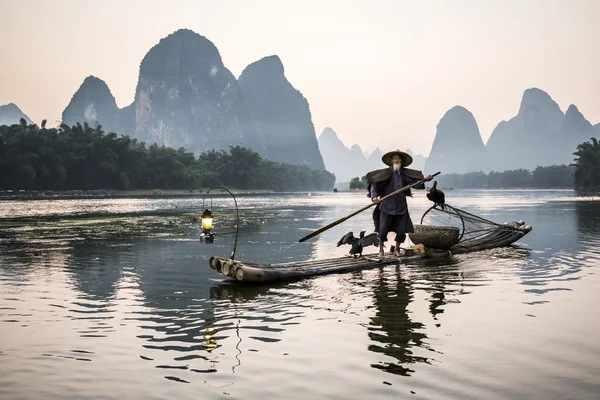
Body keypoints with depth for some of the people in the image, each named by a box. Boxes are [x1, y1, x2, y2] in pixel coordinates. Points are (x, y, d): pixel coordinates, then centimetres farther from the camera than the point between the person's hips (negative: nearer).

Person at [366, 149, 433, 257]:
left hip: (401, 207, 3)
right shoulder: (385, 173, -4)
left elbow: (415, 184, 1)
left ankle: (397, 249, 30)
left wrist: (425, 180, -15)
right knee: (383, 230, -4)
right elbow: (374, 185, -7)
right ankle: (381, 249, 21)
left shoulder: (405, 174, 6)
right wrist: (374, 196, -23)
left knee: (401, 231, 4)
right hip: (387, 207, -3)